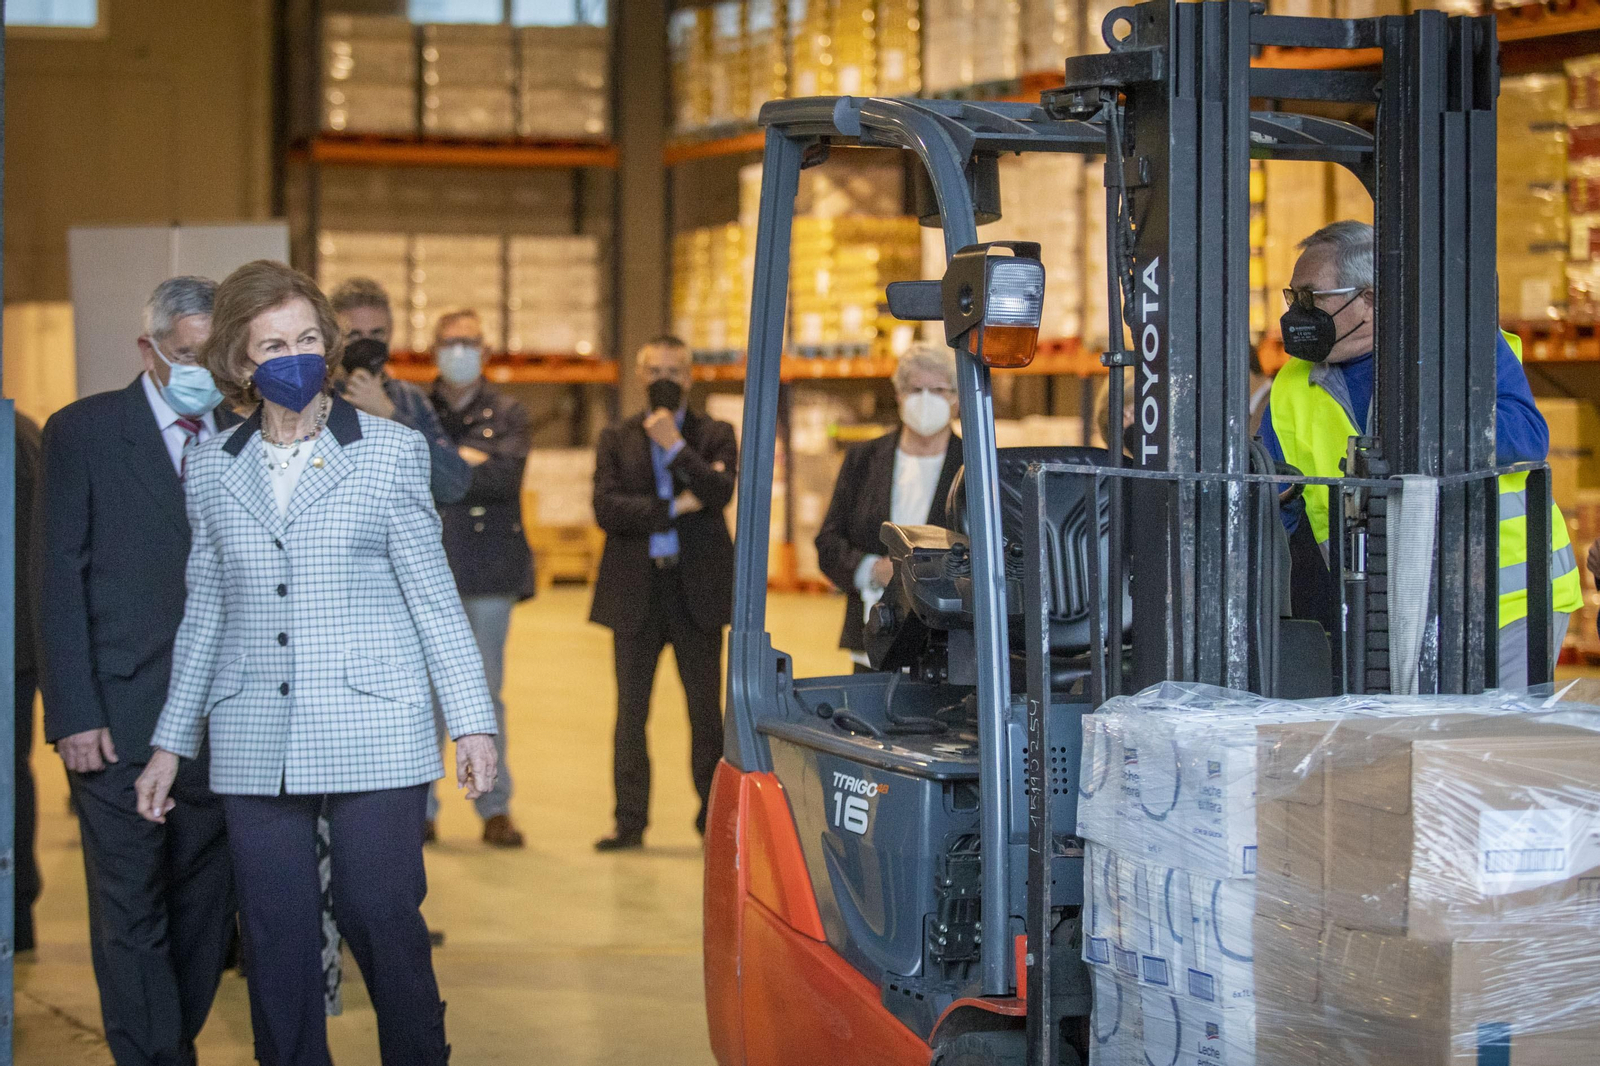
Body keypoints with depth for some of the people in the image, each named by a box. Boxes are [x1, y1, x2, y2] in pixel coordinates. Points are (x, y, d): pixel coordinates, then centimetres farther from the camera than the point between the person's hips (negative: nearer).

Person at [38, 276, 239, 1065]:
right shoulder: (82, 431, 0)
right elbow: (60, 578, -2)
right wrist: (73, 714, -9)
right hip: (119, 718, -3)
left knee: (205, 910, 9)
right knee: (131, 914, -1)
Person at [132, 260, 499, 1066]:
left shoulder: (391, 452, 3)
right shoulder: (212, 468, 10)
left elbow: (433, 597, 3)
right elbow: (204, 614, 16)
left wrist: (472, 721, -1)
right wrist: (171, 743, 14)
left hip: (373, 732, -2)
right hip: (254, 742, 3)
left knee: (380, 915, -6)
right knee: (276, 937, 2)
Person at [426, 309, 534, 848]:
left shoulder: (508, 413, 8)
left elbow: (505, 476, -9)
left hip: (488, 566, 0)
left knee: (486, 692, 6)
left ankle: (495, 809, 12)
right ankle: (420, 808, 8)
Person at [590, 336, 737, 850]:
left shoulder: (715, 435, 8)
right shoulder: (616, 439, 10)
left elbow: (719, 492, -11)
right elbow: (606, 508, -5)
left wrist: (675, 445, -13)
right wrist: (672, 508, -10)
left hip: (698, 588, -1)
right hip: (636, 592, 1)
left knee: (706, 709, 2)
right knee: (631, 711, 3)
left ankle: (714, 816, 10)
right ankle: (630, 821, 8)